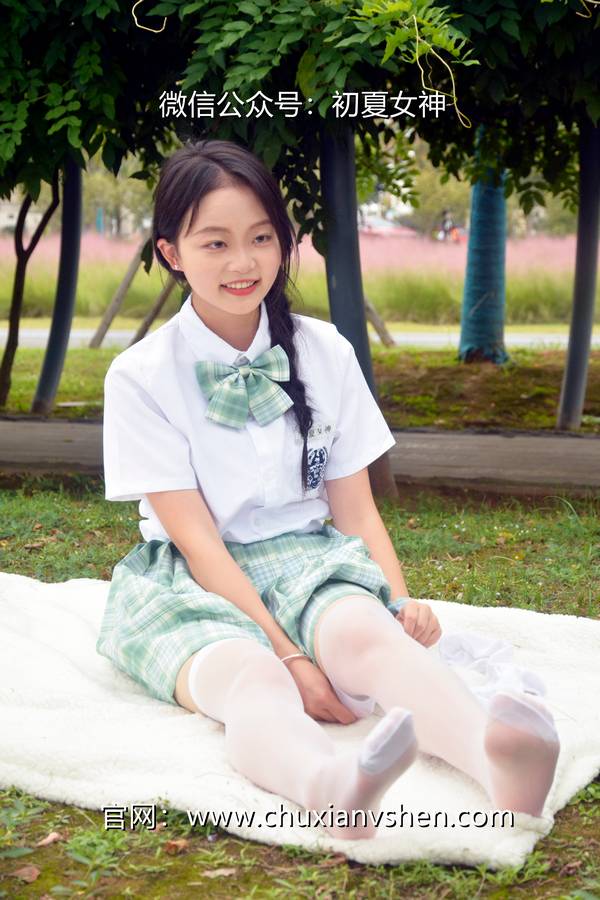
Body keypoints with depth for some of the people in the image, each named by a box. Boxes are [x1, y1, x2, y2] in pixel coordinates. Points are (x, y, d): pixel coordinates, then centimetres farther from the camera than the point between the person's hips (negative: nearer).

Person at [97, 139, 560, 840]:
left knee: (363, 631, -35)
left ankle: (496, 763, -65)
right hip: (190, 579, -2)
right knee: (247, 677, -38)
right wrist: (288, 656, -22)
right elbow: (196, 537, -11)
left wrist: (401, 604, -13)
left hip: (304, 555, 2)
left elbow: (354, 508, 7)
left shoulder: (326, 354, 5)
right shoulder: (141, 376, -5)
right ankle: (330, 785, -72)